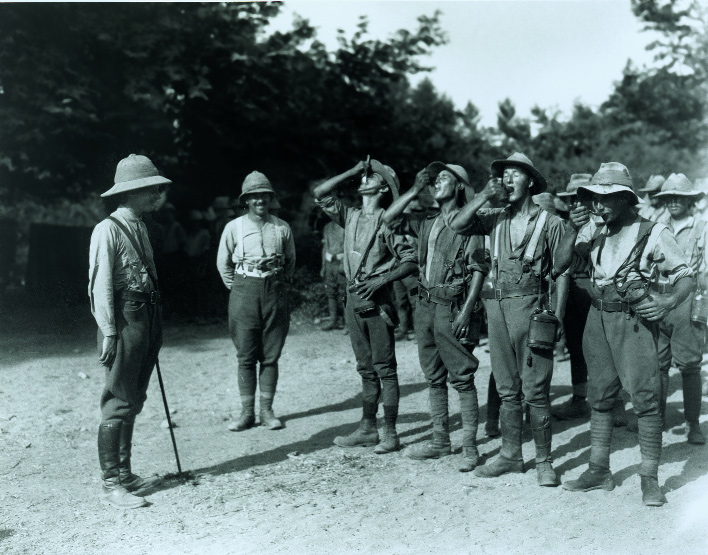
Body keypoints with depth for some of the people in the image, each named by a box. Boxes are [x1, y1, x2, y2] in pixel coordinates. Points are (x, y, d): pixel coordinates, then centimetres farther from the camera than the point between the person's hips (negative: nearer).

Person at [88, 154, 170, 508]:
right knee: (118, 402, -5)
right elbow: (100, 285, -15)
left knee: (133, 400, 15)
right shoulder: (108, 230, -11)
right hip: (124, 319, -9)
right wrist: (109, 332, -18)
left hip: (147, 319, 9)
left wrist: (155, 326, 13)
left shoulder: (140, 228, 15)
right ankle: (111, 484, 2)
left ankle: (124, 473, 26)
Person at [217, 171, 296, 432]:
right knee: (246, 356, 1)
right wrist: (236, 287, 8)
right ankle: (247, 412, 8)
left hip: (275, 291, 1)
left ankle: (267, 410, 13)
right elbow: (223, 263, 10)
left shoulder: (282, 228, 5)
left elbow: (290, 261, 19)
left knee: (270, 356, 5)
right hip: (244, 291, -1)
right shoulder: (234, 227, 1)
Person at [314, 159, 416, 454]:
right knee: (365, 368, 12)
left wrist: (381, 280, -20)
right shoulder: (351, 217, 12)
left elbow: (411, 261, -9)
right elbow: (320, 194, 11)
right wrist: (353, 171, 8)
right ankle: (367, 429, 19)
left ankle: (390, 433, 2)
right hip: (353, 298, 6)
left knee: (385, 368, -3)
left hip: (376, 301, -6)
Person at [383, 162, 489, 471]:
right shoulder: (428, 223, 15)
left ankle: (470, 448, 1)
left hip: (452, 307, -7)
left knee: (462, 378, -4)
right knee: (434, 377, 12)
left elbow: (479, 268, -11)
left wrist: (467, 310, -19)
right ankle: (440, 442, 22)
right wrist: (415, 191, 8)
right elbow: (389, 219, 15)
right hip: (426, 304, 7)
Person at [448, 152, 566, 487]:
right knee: (506, 389, 11)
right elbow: (457, 225, -1)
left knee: (535, 390, -3)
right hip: (498, 306, 4)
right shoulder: (494, 219, 11)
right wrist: (484, 196, -5)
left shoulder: (549, 222, 1)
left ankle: (544, 461, 8)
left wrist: (558, 315, -8)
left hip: (531, 305, -4)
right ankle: (510, 455, 21)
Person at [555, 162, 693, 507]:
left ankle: (649, 479, 0)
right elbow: (560, 264, 4)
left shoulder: (652, 233, -5)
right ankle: (599, 471, 20)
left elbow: (685, 276, -2)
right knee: (600, 397, 10)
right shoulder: (594, 231, 8)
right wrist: (573, 230, -10)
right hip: (598, 317, 5)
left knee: (645, 397, -8)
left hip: (634, 320, -5)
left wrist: (669, 302, -21)